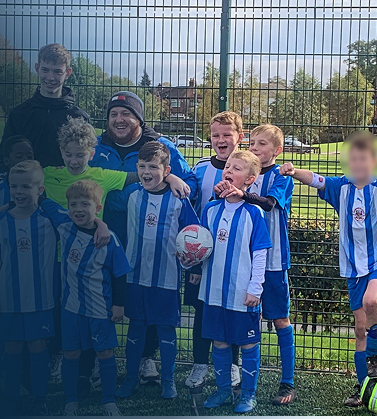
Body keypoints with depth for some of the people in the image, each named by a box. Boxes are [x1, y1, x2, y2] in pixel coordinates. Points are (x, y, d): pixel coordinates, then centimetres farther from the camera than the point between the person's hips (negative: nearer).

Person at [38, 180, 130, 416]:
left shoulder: (109, 239, -15)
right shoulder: (64, 224, -8)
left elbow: (119, 274, -8)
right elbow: (43, 202, 7)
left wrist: (119, 304, -6)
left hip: (101, 308, -2)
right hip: (71, 305, 2)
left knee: (105, 354, 8)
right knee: (71, 354, 11)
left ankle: (109, 402, 23)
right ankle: (71, 402, 27)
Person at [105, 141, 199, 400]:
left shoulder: (178, 200, -7)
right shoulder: (130, 195, -2)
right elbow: (112, 212, 15)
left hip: (167, 277, -2)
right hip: (135, 274, 2)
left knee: (166, 329, 9)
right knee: (136, 327, 13)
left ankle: (168, 380, 23)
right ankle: (131, 378, 26)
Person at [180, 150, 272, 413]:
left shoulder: (254, 213, -9)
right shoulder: (211, 210, 4)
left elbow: (260, 254, -8)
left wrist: (255, 288, -11)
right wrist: (188, 259, -6)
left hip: (243, 293, -4)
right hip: (215, 290, 4)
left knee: (248, 344, 8)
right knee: (219, 342, 14)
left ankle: (249, 394, 23)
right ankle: (223, 389, 30)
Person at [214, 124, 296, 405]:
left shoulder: (281, 177, -4)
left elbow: (269, 203, -23)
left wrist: (241, 194, -42)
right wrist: (222, 192, -20)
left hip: (272, 257, -4)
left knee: (280, 318, 2)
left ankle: (288, 384, 9)